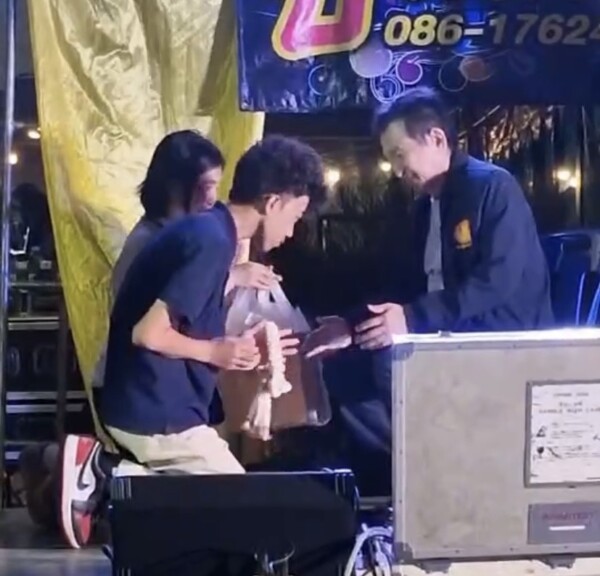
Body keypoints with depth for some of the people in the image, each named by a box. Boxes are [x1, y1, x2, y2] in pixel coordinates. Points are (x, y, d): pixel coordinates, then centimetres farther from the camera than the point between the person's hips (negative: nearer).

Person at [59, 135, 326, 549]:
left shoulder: (203, 229, 12)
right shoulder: (213, 240, -19)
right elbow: (149, 333, -24)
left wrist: (244, 347, 12)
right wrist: (217, 352, -9)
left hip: (151, 405, 10)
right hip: (158, 414, -10)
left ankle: (109, 474, 6)